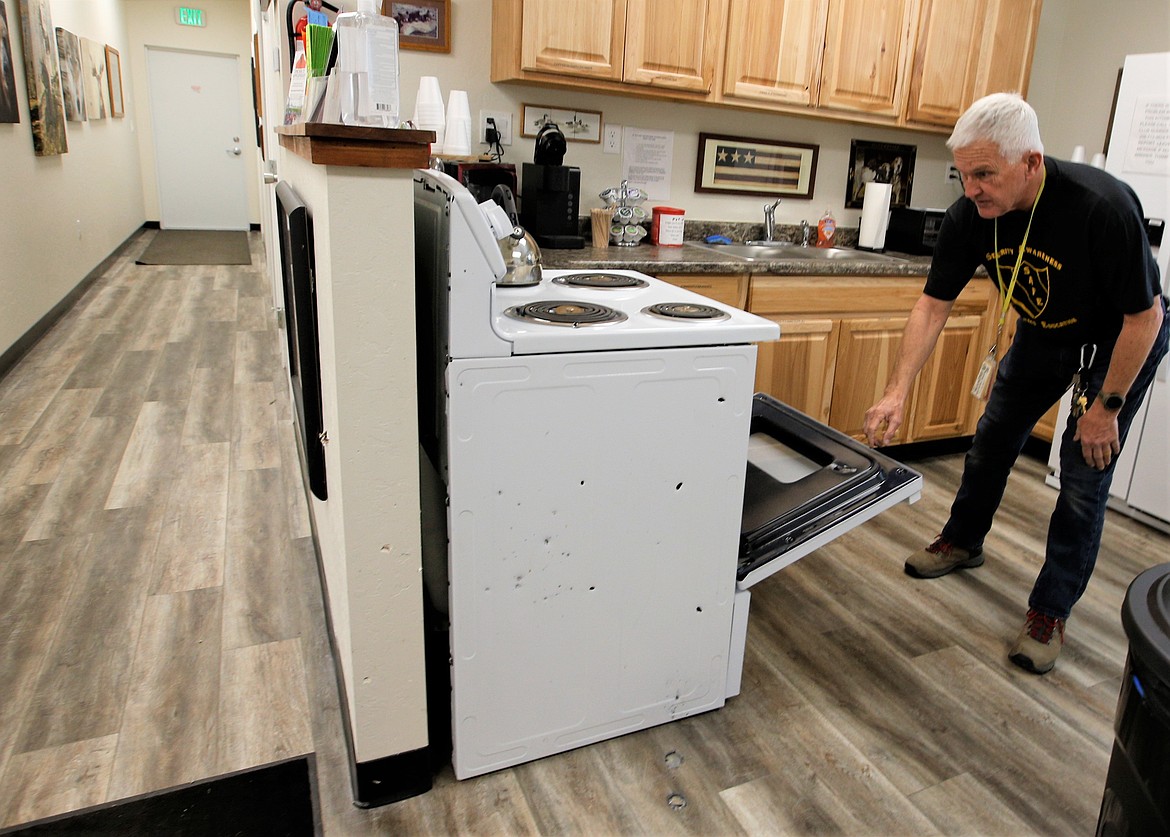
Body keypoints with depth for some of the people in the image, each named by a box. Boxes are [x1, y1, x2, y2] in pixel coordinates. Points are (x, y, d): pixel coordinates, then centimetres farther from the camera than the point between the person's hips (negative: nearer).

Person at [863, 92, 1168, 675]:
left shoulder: (1103, 207, -37)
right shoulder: (969, 216, -23)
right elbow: (933, 306, -16)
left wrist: (1106, 406, -20)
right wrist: (897, 393, -25)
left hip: (1119, 341, -5)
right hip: (1043, 333, 5)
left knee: (1084, 474, -6)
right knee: (992, 441, 12)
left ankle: (1050, 613, 8)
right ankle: (963, 542, 36)